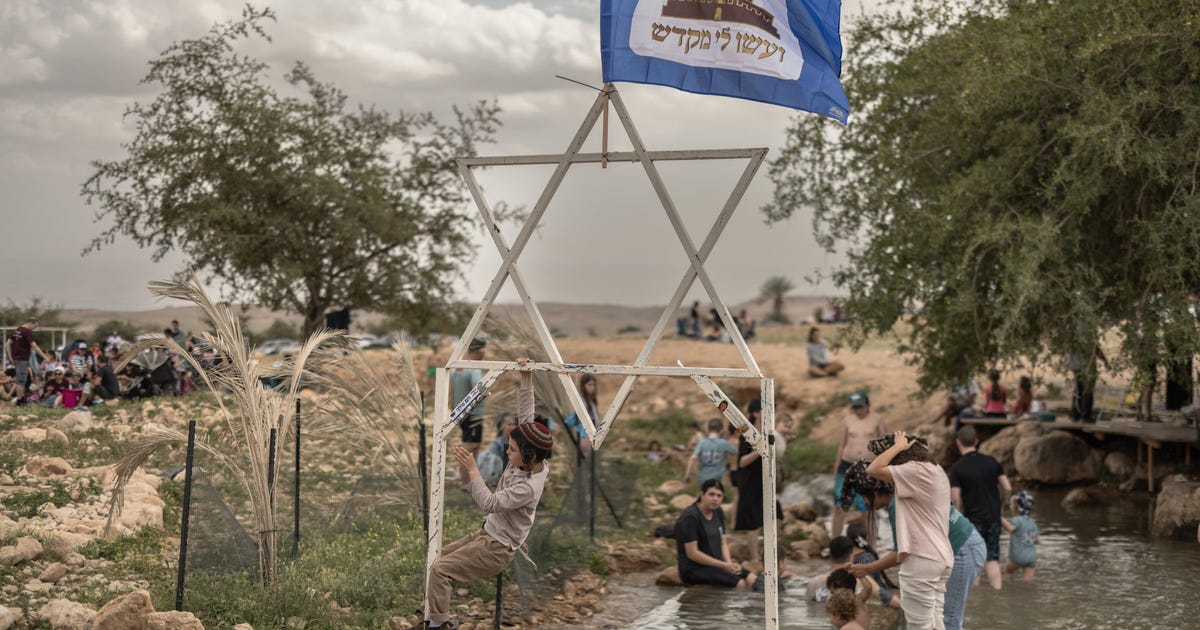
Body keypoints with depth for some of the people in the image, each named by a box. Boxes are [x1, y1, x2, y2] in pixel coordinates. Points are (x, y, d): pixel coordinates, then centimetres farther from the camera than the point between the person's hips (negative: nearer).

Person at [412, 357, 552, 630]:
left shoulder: (529, 487, -29)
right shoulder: (532, 461, -6)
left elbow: (489, 503, -34)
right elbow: (525, 416, -4)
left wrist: (472, 469, -34)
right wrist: (526, 377, -10)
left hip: (497, 549, -10)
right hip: (486, 534, 10)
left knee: (439, 570, -17)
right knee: (437, 558, 12)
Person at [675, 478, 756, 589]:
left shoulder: (718, 512, 9)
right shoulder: (690, 517, -16)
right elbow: (692, 553, -19)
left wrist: (729, 563, -7)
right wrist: (724, 565, -17)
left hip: (716, 564, 8)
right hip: (693, 569, -8)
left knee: (752, 580, -12)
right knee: (739, 584, -24)